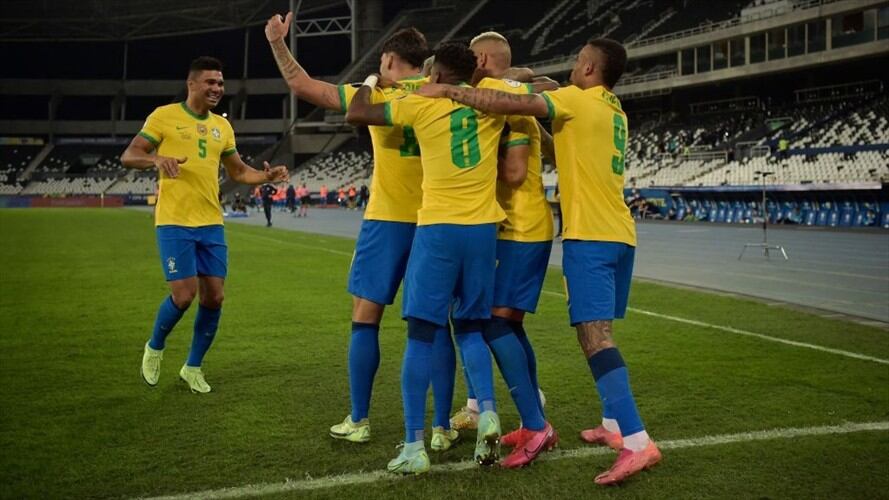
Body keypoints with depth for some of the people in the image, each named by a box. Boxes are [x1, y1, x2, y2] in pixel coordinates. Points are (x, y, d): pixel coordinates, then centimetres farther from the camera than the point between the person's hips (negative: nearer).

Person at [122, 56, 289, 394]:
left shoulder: (222, 125, 13)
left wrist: (267, 176, 1)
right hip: (174, 223, -5)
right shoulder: (164, 116, -3)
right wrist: (156, 158, -26)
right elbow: (128, 157, -5)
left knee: (214, 296, 3)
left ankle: (193, 366, 21)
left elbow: (238, 171, 20)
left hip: (211, 224, 5)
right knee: (184, 294, -11)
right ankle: (155, 348, 19)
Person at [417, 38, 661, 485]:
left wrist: (450, 91, -10)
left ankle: (637, 442, -22)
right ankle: (615, 425, 24)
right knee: (599, 331, 18)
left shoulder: (578, 100, -7)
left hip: (590, 235, -9)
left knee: (594, 334, -14)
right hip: (620, 235, 9)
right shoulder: (614, 111, 18)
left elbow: (512, 104, -17)